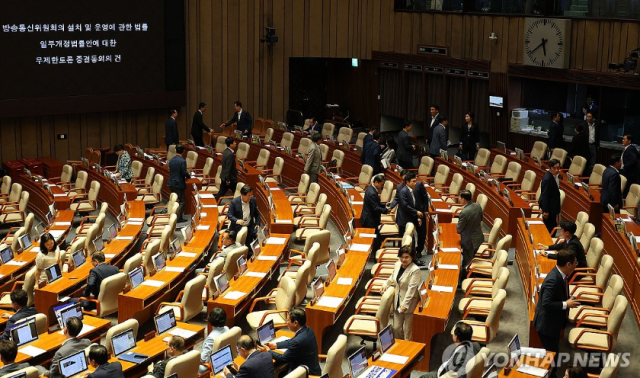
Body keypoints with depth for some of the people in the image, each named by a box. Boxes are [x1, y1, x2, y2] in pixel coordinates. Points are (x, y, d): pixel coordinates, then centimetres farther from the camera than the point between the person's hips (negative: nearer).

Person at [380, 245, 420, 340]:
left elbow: (411, 289, -21)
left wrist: (405, 304, -24)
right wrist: (385, 284, 5)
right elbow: (392, 278, 23)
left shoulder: (415, 270, -18)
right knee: (396, 327, 12)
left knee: (408, 329, 1)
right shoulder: (397, 265, 3)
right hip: (397, 301, 6)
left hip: (409, 303, -6)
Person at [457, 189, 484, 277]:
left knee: (466, 264, 9)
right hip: (479, 238, 8)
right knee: (471, 259, 27)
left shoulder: (464, 212, -31)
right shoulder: (478, 206, -7)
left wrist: (457, 226, 0)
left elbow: (458, 229, -21)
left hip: (469, 241, -8)